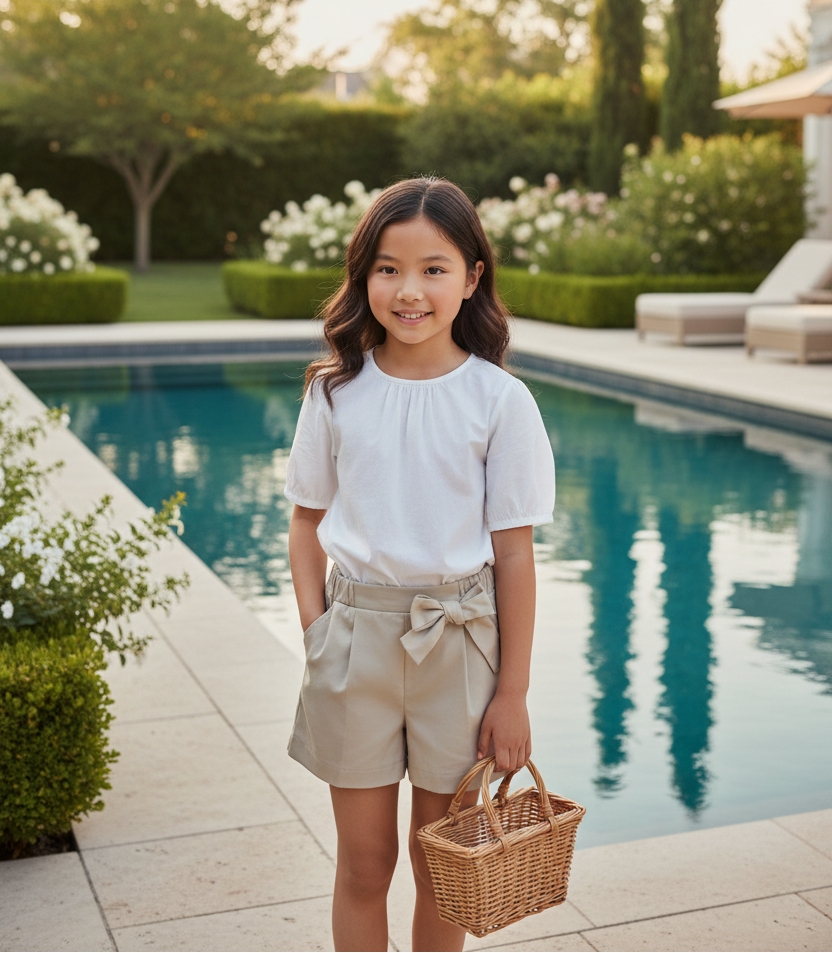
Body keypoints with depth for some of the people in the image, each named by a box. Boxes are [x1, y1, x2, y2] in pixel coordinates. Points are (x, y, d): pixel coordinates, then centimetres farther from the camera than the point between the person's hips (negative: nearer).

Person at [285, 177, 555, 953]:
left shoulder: (498, 400, -7)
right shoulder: (336, 391, -2)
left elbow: (513, 552, -5)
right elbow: (307, 523, 6)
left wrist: (513, 694, -4)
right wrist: (317, 634, -5)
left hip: (458, 637, -1)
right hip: (356, 632, 1)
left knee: (443, 860, 13)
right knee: (363, 861, 11)